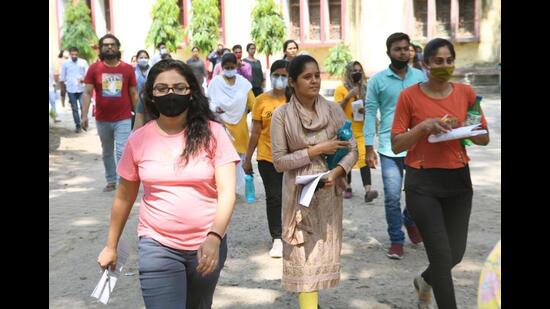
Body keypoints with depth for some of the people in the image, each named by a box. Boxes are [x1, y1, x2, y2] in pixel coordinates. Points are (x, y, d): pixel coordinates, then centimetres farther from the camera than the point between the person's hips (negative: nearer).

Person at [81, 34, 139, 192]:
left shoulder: (127, 68, -2)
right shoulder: (94, 68, -2)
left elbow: (133, 94, 4)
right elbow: (87, 92, -3)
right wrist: (84, 115, -13)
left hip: (123, 119, -2)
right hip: (102, 120, 2)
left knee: (122, 152, -6)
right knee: (107, 152, 15)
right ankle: (111, 181, 30)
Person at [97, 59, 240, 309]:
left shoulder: (211, 133, -8)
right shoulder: (139, 139, -3)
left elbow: (227, 192, -14)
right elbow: (124, 197, 9)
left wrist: (214, 237, -28)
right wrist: (111, 246, 14)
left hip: (207, 244, 1)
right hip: (158, 246, 0)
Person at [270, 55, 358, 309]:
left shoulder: (333, 110, -1)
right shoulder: (282, 114, -7)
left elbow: (352, 150, 2)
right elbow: (279, 161, -9)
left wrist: (336, 171, -17)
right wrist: (317, 150, -15)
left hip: (329, 191, 3)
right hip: (299, 193, -3)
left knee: (323, 250, 13)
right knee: (305, 254, -3)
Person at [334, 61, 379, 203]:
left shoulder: (365, 88, 9)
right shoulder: (341, 89, -1)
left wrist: (366, 110, -6)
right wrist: (348, 97, -17)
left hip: (361, 130, 2)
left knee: (364, 158, -11)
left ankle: (368, 190, -20)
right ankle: (348, 187, 24)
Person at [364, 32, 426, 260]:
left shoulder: (421, 77, 5)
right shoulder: (377, 80, 0)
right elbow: (370, 114, 1)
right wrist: (369, 148, -4)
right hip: (389, 148, -2)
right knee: (392, 197, 0)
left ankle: (410, 221, 41)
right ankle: (396, 240, 16)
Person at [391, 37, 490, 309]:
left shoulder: (466, 93, 3)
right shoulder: (409, 96, -6)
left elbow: (484, 138, 8)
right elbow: (396, 145, -6)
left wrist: (462, 128, -12)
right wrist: (423, 126, -20)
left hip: (459, 180, 4)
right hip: (422, 183, -4)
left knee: (456, 252, 12)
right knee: (441, 254, -7)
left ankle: (425, 281, 43)